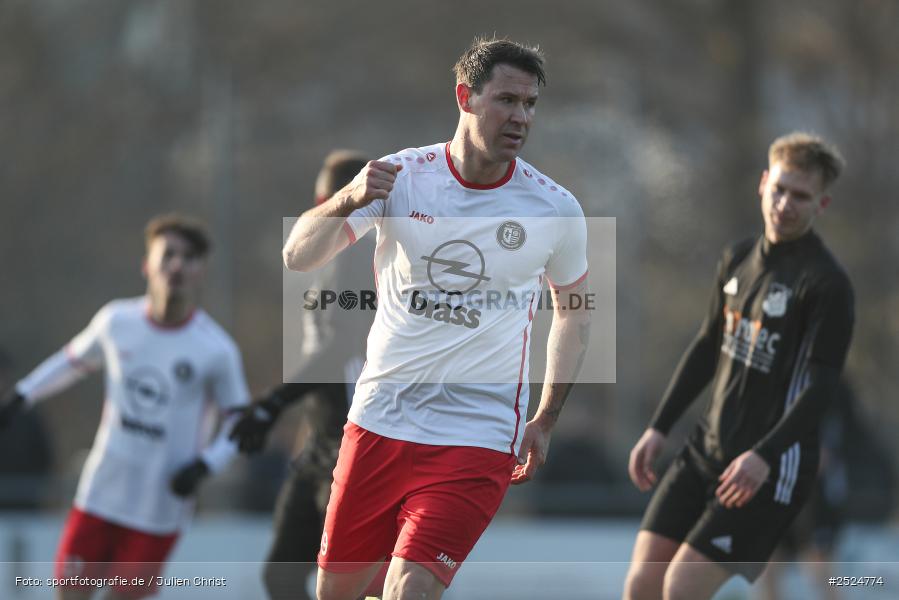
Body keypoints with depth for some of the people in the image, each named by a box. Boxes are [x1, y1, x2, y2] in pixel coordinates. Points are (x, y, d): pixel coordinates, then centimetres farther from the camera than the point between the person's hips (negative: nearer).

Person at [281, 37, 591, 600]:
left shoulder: (556, 209, -5)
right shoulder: (400, 175, -5)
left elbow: (575, 309, 13)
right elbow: (298, 256, -8)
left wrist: (545, 420, 10)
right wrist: (349, 200, -27)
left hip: (476, 435, -2)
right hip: (378, 420, 2)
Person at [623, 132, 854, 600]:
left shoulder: (827, 284, -13)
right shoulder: (738, 260, 10)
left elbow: (821, 386, -20)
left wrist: (764, 455, -31)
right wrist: (659, 428, 17)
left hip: (769, 468, -7)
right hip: (705, 451, 7)